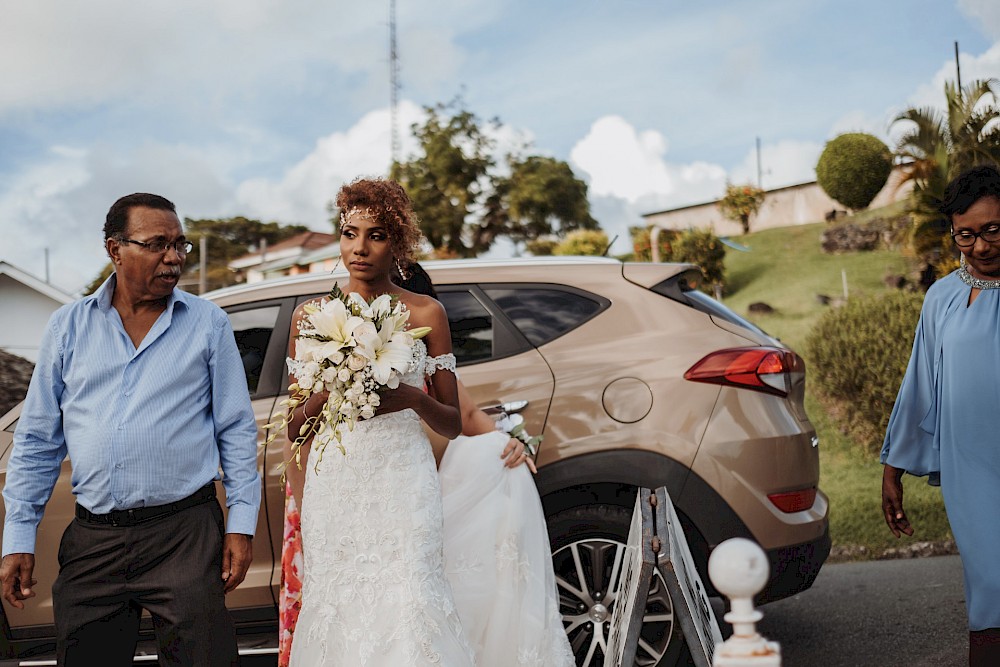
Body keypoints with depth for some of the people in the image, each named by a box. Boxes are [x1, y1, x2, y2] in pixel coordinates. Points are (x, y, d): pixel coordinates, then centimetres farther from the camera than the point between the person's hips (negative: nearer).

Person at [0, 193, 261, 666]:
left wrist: (242, 523, -3)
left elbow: (237, 431, 4)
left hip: (186, 535, -2)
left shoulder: (208, 324, 4)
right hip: (92, 539, 2)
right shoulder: (68, 326, 8)